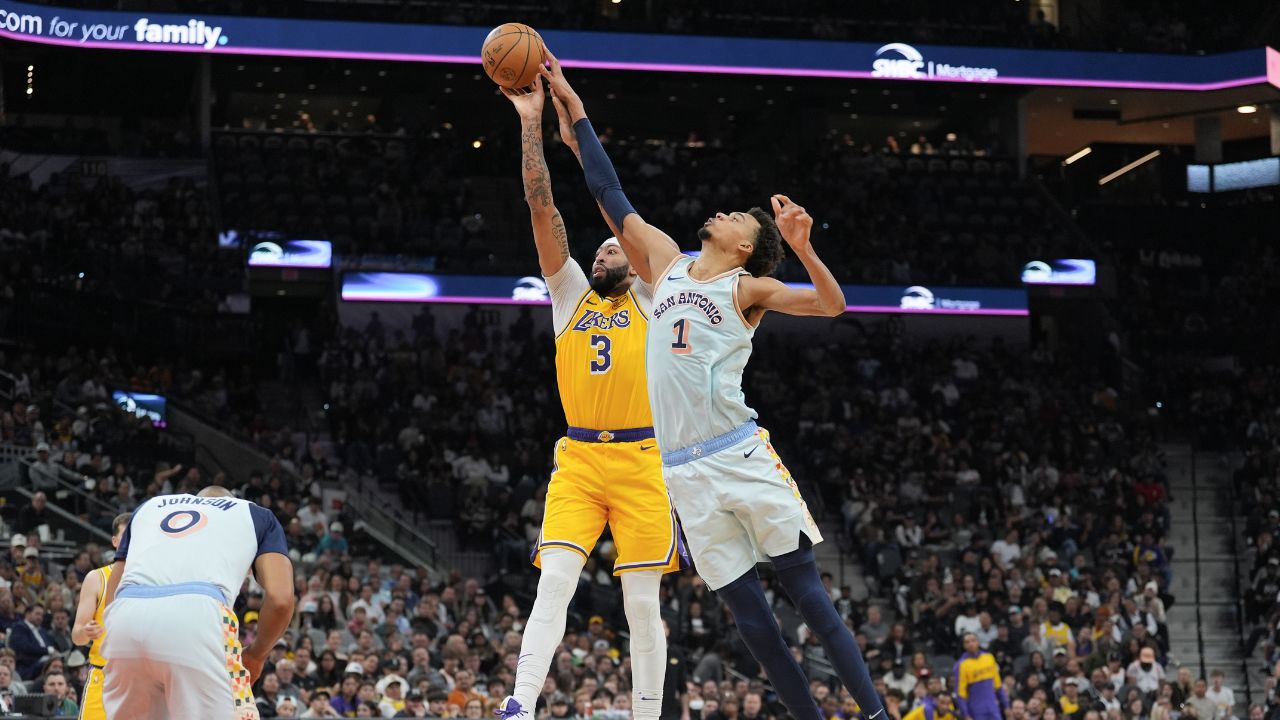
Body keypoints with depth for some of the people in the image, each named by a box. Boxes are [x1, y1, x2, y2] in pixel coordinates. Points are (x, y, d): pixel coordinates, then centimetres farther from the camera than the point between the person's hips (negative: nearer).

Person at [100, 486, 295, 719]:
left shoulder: (149, 505, 37)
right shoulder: (256, 513, 29)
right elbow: (280, 599, 12)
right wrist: (256, 654, 28)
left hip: (126, 615, 4)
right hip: (199, 616, -4)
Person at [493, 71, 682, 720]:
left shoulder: (647, 298, 12)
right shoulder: (571, 294, 18)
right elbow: (543, 210, 10)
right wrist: (531, 124, 3)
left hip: (641, 459, -1)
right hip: (578, 459, 1)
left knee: (642, 603, -1)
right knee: (554, 583, -13)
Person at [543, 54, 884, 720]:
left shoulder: (746, 288, 3)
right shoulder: (667, 264, 16)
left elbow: (832, 306, -9)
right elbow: (612, 198, 20)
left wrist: (801, 246, -24)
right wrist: (574, 112, 20)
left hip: (741, 456, -5)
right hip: (686, 473, 5)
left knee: (806, 590, -6)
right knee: (748, 613, 3)